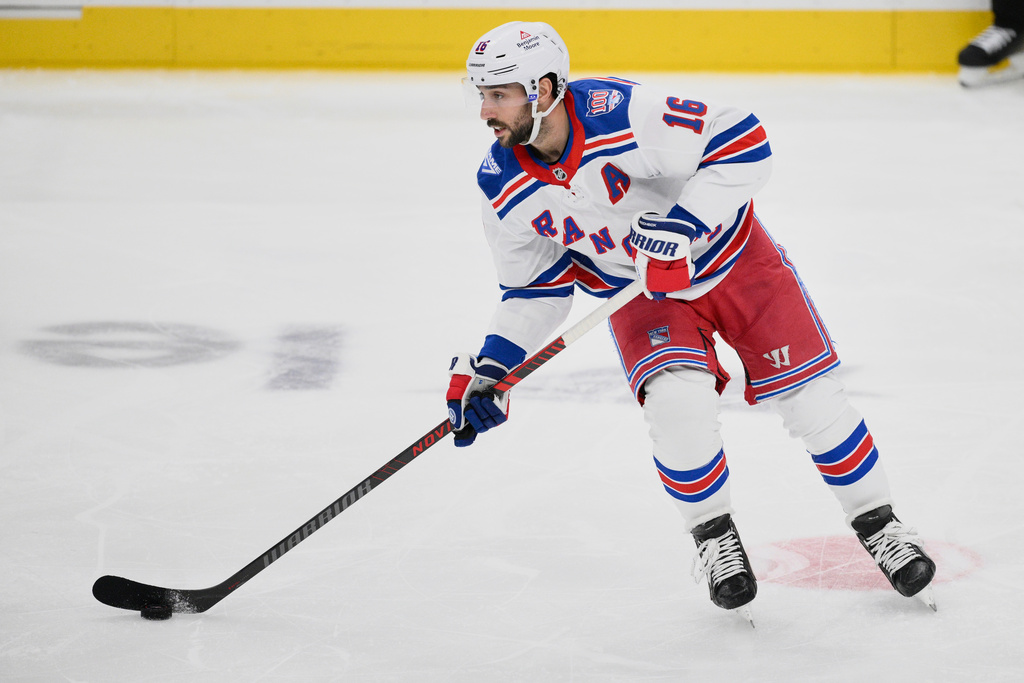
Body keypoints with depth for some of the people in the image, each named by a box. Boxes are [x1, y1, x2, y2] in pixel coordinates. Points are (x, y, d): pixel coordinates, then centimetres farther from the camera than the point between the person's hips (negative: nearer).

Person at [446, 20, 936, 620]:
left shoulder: (622, 114, -34)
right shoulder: (504, 190, -16)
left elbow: (744, 144, -31)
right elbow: (536, 289, -1)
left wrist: (681, 228, -37)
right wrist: (488, 367, -12)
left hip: (728, 254, -3)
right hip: (636, 292, 3)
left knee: (809, 396, -3)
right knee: (679, 403, -22)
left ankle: (878, 525, 19)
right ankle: (716, 537, 2)